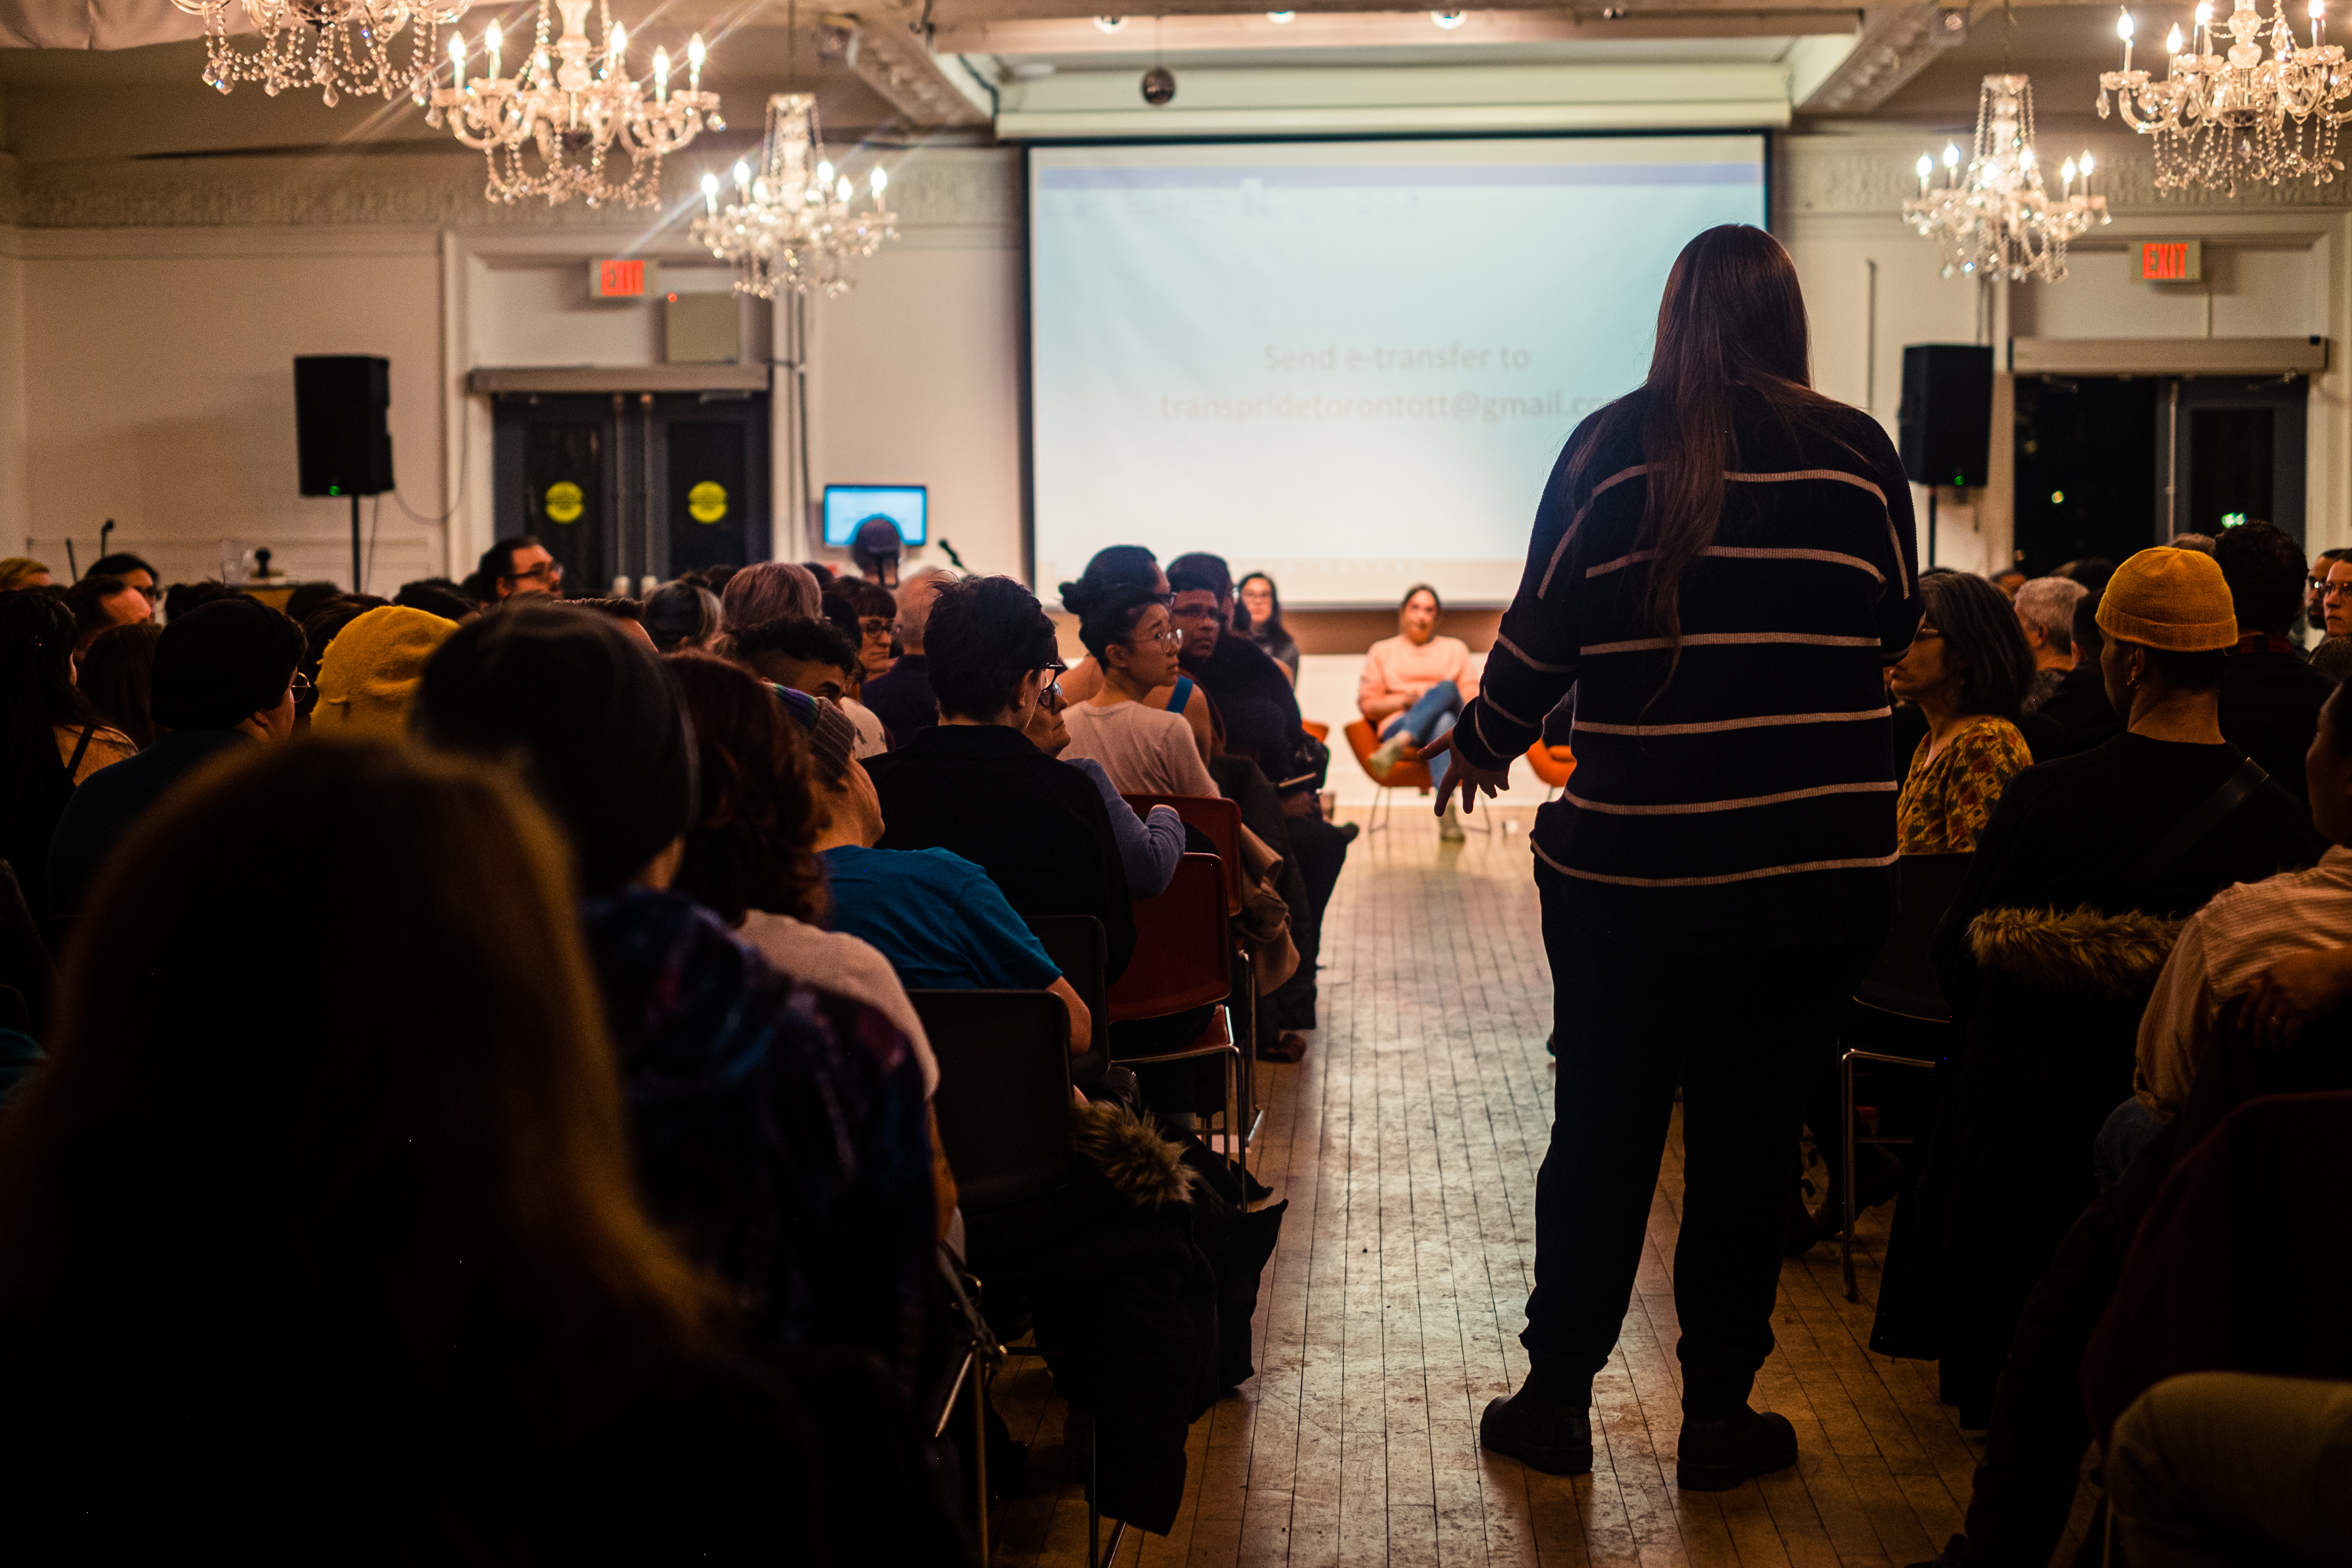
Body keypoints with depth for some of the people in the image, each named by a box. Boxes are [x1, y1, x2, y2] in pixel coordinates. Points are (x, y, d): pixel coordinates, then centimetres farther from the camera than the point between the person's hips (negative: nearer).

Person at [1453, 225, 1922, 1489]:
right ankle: (1718, 1416, 19)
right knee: (1751, 1139, 10)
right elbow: (1896, 629, 10)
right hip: (1818, 870, 0)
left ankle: (1556, 1399, 21)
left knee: (1600, 1133, 12)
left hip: (1628, 865, 0)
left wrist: (1482, 744, 18)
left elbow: (1539, 632, 0)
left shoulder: (1612, 447, -4)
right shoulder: (1858, 453, -1)